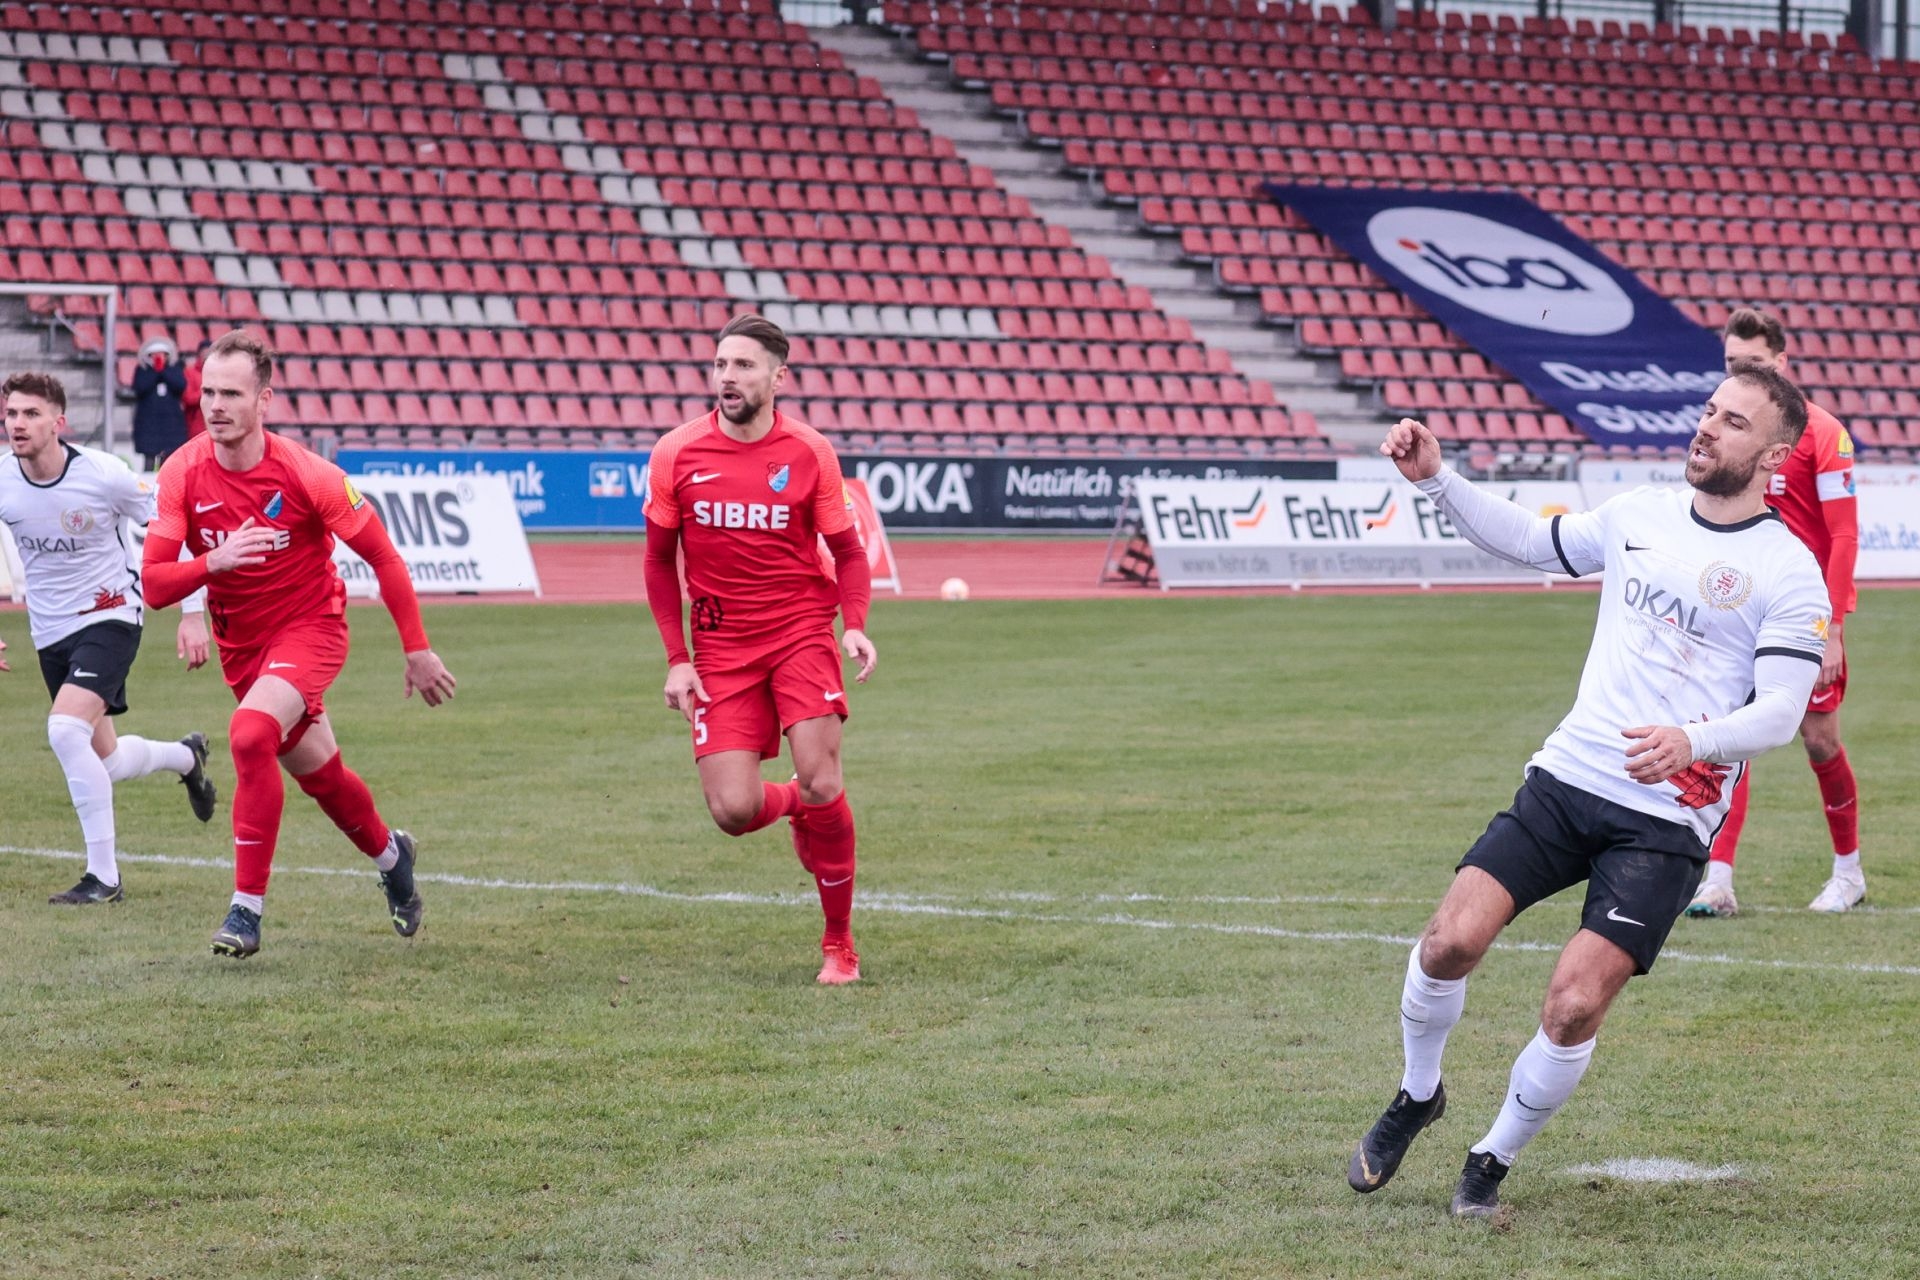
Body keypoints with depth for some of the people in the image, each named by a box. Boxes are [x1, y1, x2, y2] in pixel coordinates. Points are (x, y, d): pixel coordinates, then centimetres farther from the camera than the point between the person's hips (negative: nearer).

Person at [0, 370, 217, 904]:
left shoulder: (102, 474, -18)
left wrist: (193, 615, -8)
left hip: (109, 615, -5)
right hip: (51, 633, 5)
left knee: (65, 729, -26)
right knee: (104, 762, 11)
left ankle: (104, 875, -17)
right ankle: (186, 756, 47)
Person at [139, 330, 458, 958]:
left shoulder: (307, 475, -21)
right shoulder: (183, 474, -13)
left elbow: (383, 557, -10)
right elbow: (154, 586, -15)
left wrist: (418, 649, -8)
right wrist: (213, 561, -35)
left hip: (311, 628, -5)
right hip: (240, 642, 5)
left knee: (251, 735, -30)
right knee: (319, 774, 17)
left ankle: (247, 908, -22)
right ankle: (389, 854, 49)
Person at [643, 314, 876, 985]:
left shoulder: (809, 454, -4)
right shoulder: (676, 454, -2)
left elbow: (848, 551, 5)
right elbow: (659, 560, 8)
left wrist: (856, 625, -14)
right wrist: (677, 659, 1)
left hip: (800, 633, -1)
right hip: (720, 647, 1)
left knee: (820, 785, -16)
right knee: (733, 810, -12)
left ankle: (839, 942, 4)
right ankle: (794, 805, 27)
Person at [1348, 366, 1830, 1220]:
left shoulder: (1789, 573, -6)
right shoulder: (1639, 516, 9)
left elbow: (1779, 711, -11)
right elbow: (1528, 541, 24)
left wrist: (1692, 743, -30)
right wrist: (1435, 481, 12)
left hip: (1666, 821, -4)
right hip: (1566, 775, 4)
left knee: (1573, 1007, -14)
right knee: (1452, 939, -12)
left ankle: (1493, 1162, 10)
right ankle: (1416, 1096, 15)